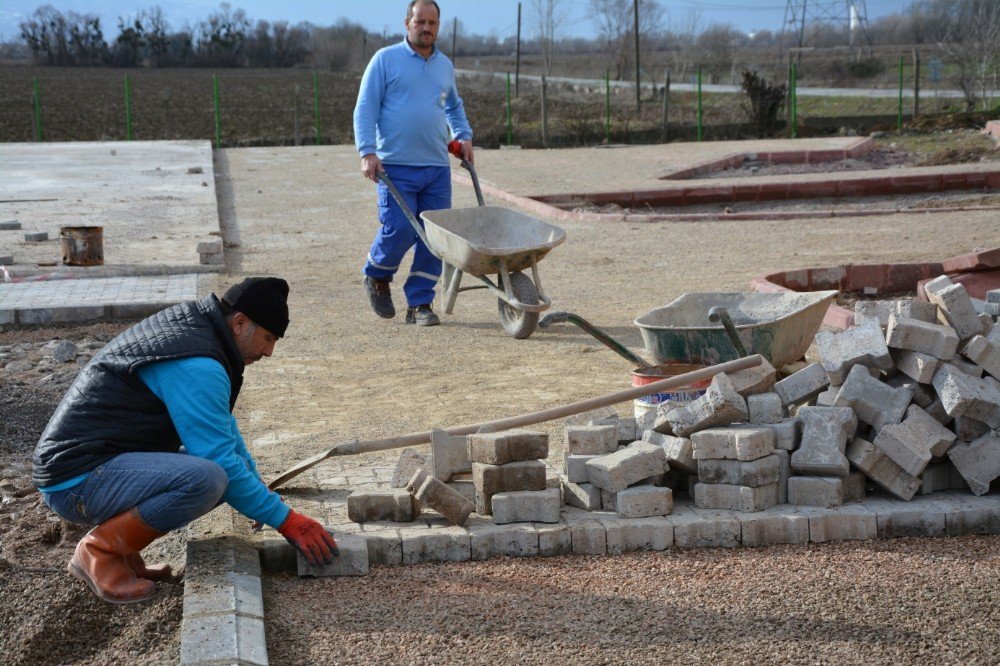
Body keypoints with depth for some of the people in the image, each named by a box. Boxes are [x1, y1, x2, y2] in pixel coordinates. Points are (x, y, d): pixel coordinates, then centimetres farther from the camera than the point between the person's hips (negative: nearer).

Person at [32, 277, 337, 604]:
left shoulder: (188, 326, 11)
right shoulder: (197, 367, -21)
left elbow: (224, 428, 23)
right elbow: (221, 461, -21)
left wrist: (258, 486, 22)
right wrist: (286, 520, -12)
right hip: (77, 481, -10)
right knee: (205, 478, -31)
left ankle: (118, 545, 7)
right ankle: (99, 551, -11)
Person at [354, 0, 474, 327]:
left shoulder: (445, 65, 16)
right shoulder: (385, 59, 1)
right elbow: (365, 108, -2)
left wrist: (464, 136, 17)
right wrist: (367, 152, -12)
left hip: (437, 167, 5)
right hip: (396, 166, -5)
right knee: (399, 230, -12)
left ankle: (420, 303, 9)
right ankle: (376, 276, 18)